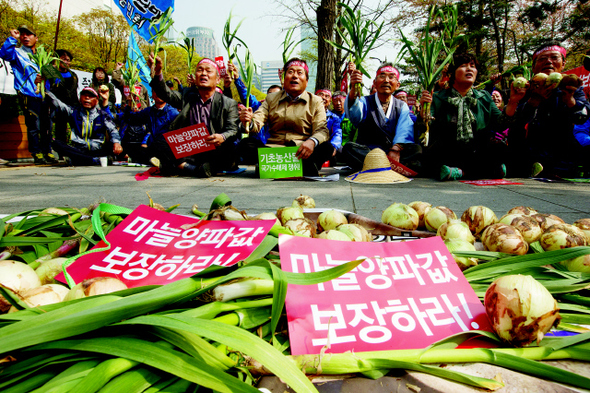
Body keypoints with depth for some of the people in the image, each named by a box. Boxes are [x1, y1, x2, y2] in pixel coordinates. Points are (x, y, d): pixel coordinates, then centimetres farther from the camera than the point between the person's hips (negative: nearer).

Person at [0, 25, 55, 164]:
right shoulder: (17, 53, 6)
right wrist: (12, 38, -19)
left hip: (44, 95, 5)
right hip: (29, 97, -5)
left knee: (46, 126, 6)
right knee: (34, 127, -6)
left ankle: (47, 152, 14)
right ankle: (36, 153, 3)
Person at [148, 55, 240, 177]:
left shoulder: (229, 104, 7)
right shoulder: (187, 96, 16)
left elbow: (233, 130, -5)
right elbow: (165, 93, 0)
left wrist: (222, 137, -29)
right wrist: (157, 72, -20)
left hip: (212, 152, -2)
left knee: (229, 151, -33)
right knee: (158, 144, -20)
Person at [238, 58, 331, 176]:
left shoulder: (316, 102, 12)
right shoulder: (271, 99, 18)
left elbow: (322, 130, -3)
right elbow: (257, 124, 5)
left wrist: (312, 141, -28)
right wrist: (248, 122, -21)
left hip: (302, 151, -2)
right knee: (245, 144, -27)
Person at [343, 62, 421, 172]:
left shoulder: (402, 106, 14)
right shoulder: (365, 102, 8)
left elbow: (405, 130, -6)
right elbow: (355, 115, -18)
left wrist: (396, 149, -28)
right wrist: (353, 90, -38)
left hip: (394, 155, 1)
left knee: (416, 150, -25)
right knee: (349, 148, -32)